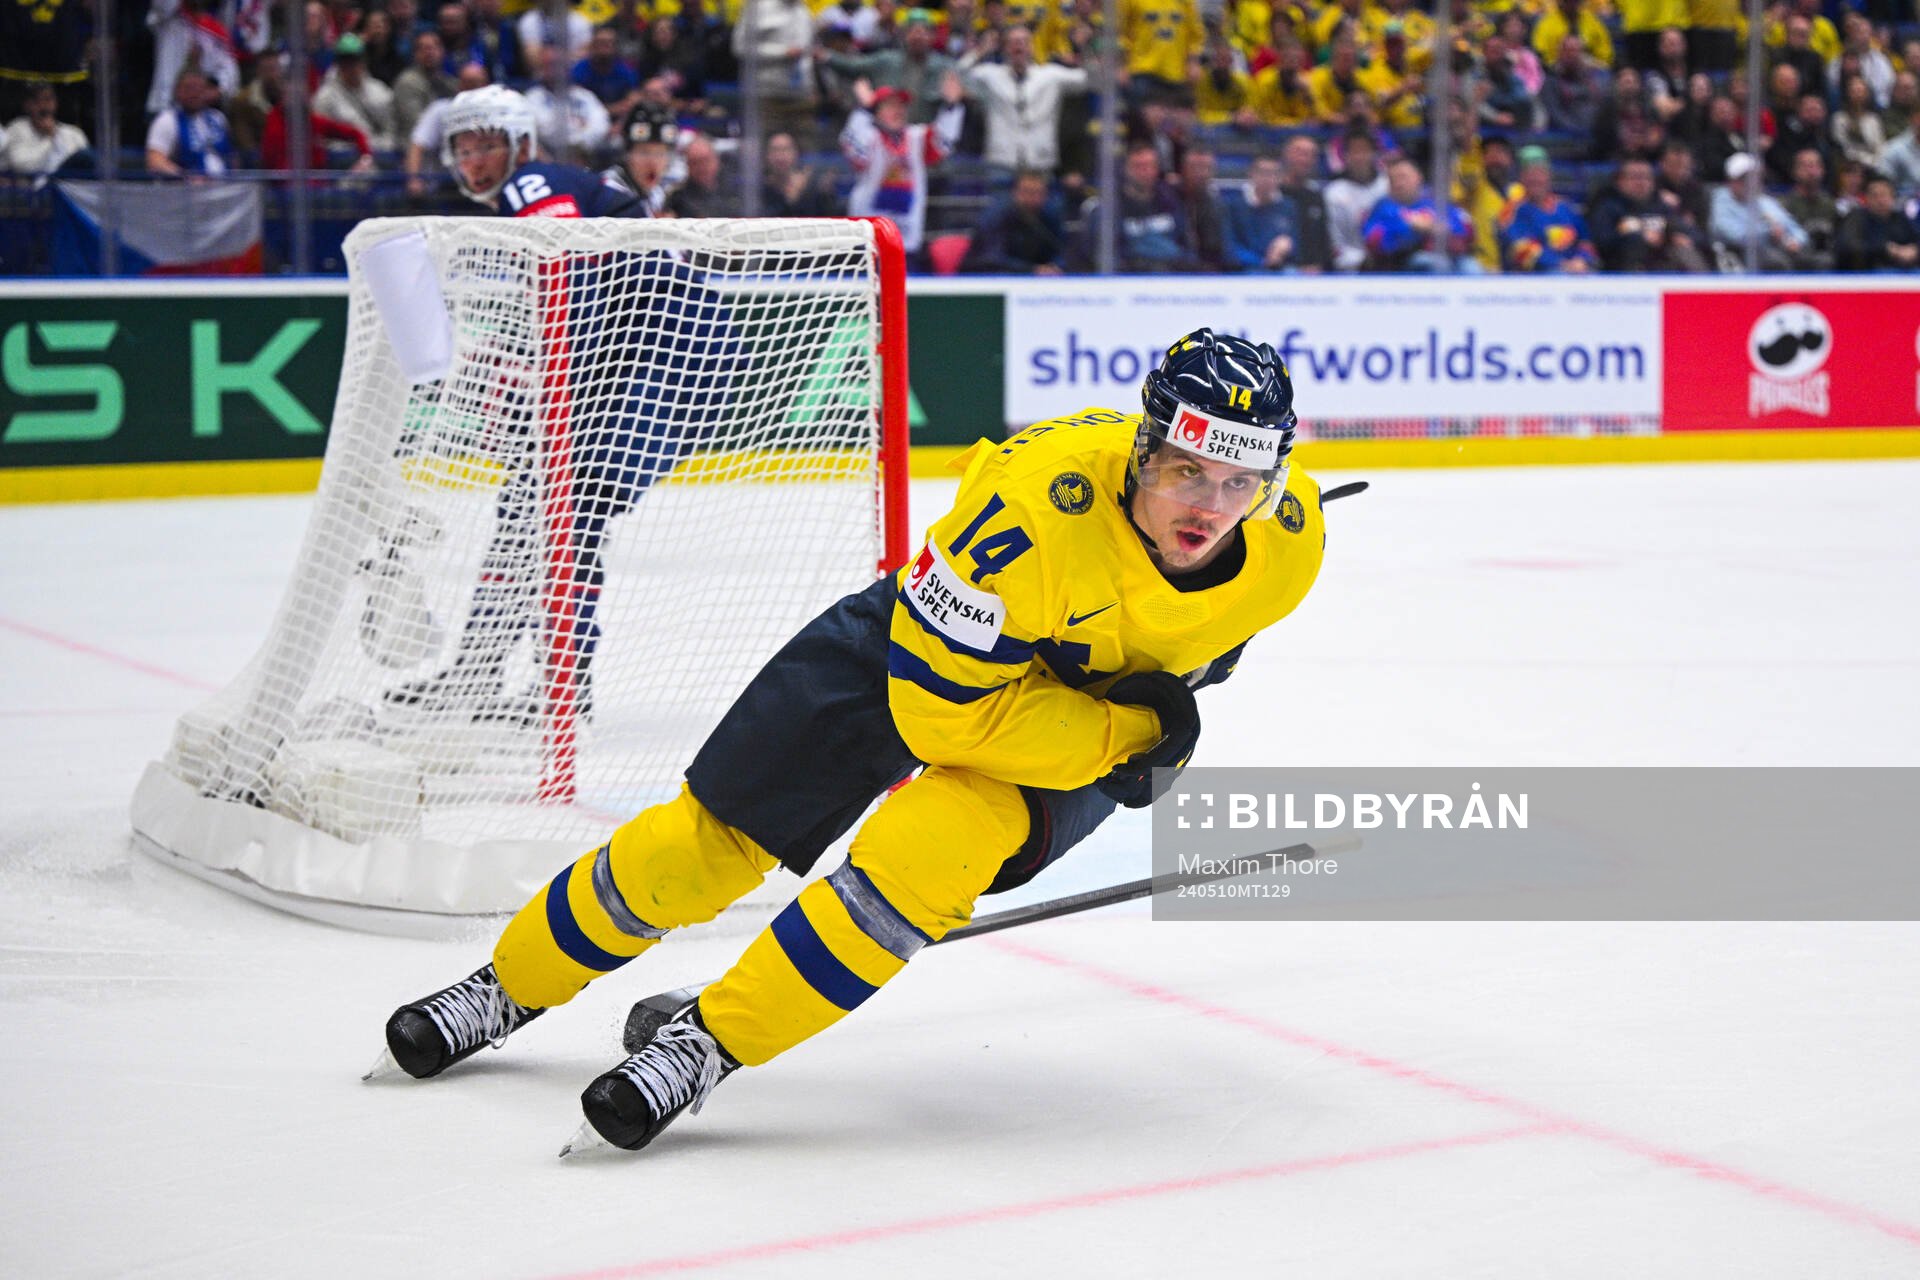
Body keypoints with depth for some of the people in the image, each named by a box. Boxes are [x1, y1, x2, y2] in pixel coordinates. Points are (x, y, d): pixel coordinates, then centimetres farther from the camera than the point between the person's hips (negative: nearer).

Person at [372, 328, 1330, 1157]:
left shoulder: (1289, 537, -25)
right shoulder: (1039, 496, -40)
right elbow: (937, 703, -33)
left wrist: (1150, 730, 6)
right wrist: (1125, 733, -31)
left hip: (1097, 698, 2)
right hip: (923, 650, -2)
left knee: (922, 850, -27)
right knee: (707, 843, 2)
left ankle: (708, 1044, -11)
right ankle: (509, 989, 28)